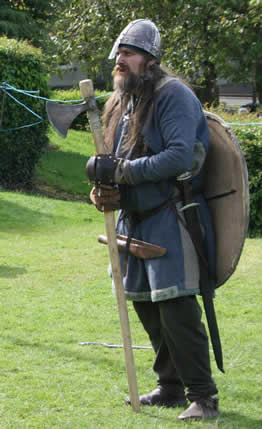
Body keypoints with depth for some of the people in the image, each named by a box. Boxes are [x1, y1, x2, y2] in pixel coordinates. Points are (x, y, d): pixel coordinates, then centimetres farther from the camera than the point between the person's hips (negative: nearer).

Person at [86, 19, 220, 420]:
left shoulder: (173, 95, -13)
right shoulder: (122, 101, 13)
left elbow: (180, 157, -25)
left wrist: (123, 170, -23)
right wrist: (108, 189, -2)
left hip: (170, 219, -9)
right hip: (136, 219, 9)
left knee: (177, 308, -13)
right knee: (147, 306, 12)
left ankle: (203, 397, -8)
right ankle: (172, 387, 24)